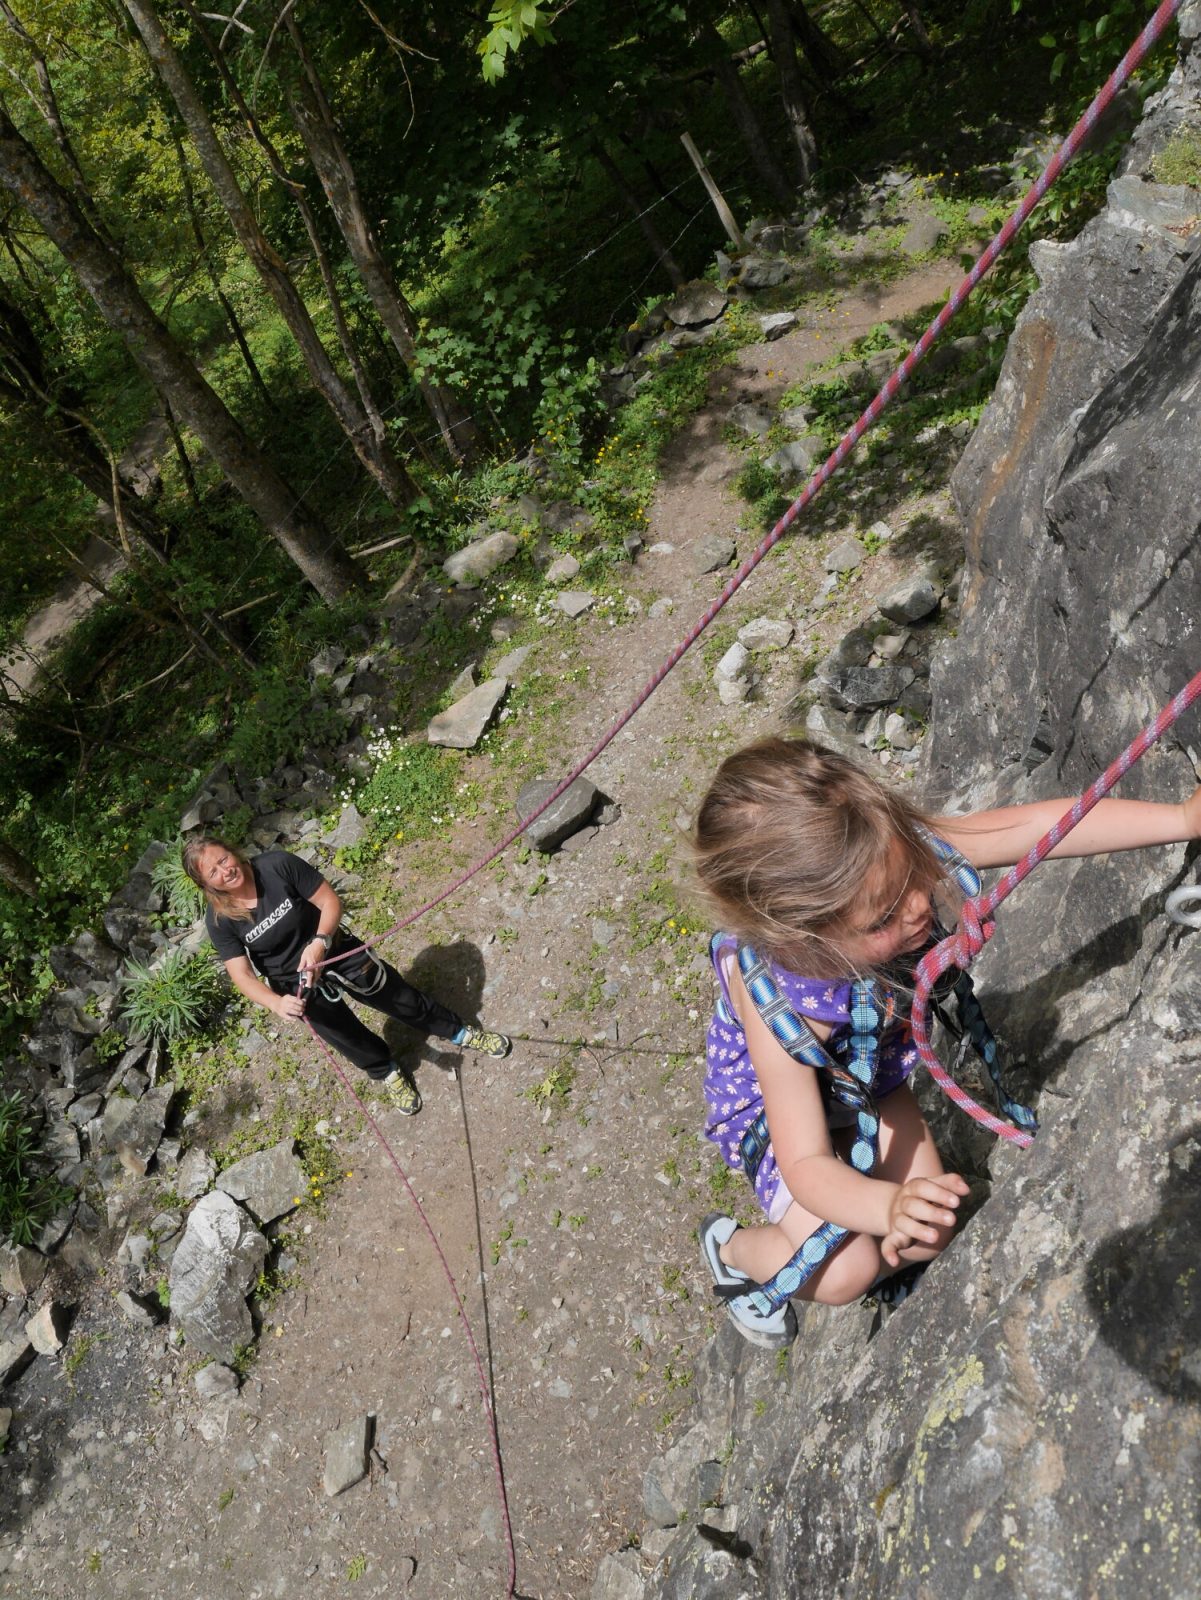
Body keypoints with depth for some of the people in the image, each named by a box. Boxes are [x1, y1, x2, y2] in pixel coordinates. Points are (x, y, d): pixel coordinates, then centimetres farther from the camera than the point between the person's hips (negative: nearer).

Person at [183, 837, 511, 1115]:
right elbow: (242, 975, -21)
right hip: (297, 983, 1)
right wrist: (277, 1003, -39)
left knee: (404, 1001, 14)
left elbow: (330, 902, -21)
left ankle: (460, 1033, 39)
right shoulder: (220, 920, -20)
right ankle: (387, 1073, 49)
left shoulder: (278, 865, -25)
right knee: (347, 1037, 18)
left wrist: (319, 943, -37)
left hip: (336, 950, 0)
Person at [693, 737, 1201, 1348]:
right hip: (777, 1109, -5)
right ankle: (734, 1250, 17)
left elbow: (1043, 825, -30)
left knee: (928, 1238, 4)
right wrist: (889, 1205, -59)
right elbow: (806, 1166, -40)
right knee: (848, 1272, -13)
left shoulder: (891, 853, -36)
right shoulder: (775, 999, -46)